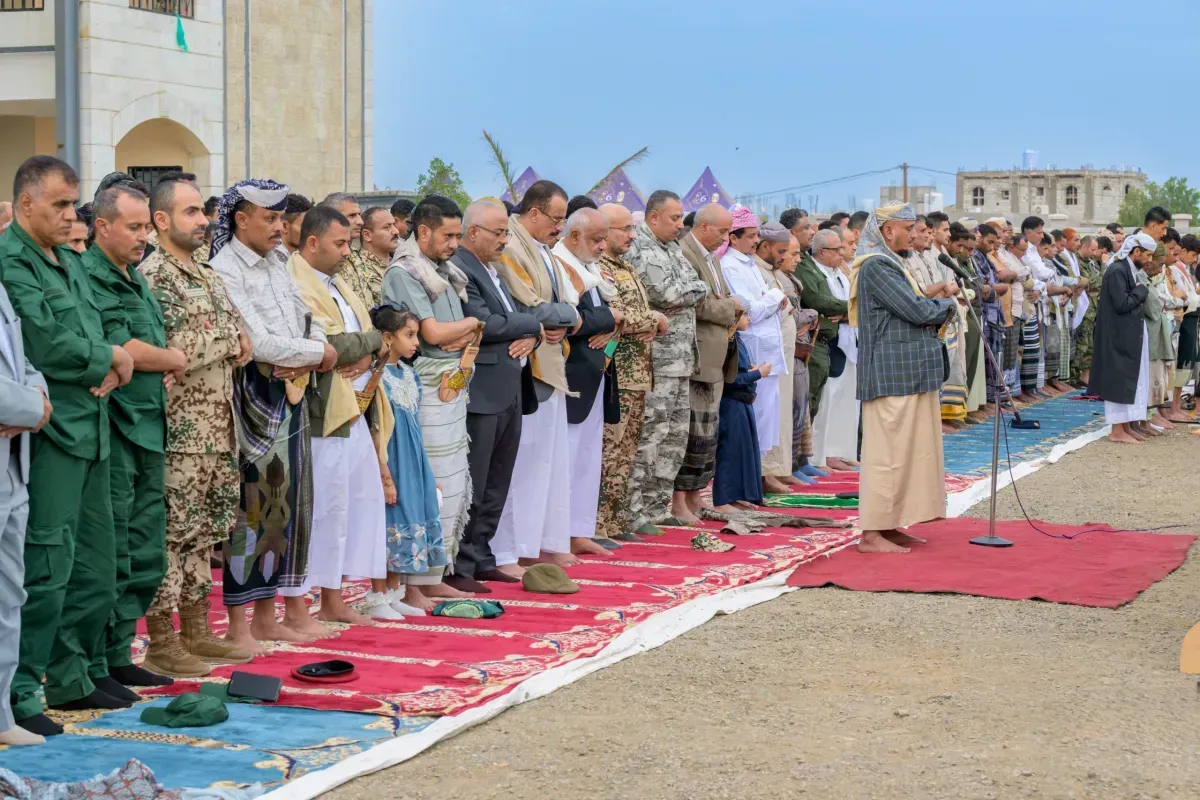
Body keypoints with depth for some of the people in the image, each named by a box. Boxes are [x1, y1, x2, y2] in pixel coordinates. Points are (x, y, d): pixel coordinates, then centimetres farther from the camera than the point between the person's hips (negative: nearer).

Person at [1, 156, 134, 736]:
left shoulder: (69, 261, 19)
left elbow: (94, 335, 20)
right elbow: (47, 346, -18)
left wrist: (109, 370, -3)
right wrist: (111, 358, -3)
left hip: (89, 431, 9)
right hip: (48, 432, -9)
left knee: (96, 571, 13)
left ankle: (70, 677, 26)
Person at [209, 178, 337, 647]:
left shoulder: (276, 264, 14)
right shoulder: (224, 271, -12)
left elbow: (309, 321, 16)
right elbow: (257, 343, -19)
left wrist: (307, 358, -7)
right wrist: (318, 354, -7)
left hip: (290, 397, 8)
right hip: (252, 401, -8)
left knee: (285, 503, 10)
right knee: (249, 508, -5)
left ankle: (267, 616, 18)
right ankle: (239, 625, 2)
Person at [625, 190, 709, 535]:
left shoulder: (673, 248, 19)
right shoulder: (640, 250, -11)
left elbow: (699, 287, 19)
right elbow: (668, 293, -19)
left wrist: (685, 292, 0)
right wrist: (695, 289, -2)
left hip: (681, 359, 10)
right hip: (656, 360, -9)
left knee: (676, 435, 12)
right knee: (650, 435, -9)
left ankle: (658, 506, 20)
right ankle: (636, 513, -4)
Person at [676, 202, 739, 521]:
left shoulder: (708, 257, 19)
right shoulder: (684, 254, -13)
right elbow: (694, 303, -20)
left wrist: (731, 310, 5)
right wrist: (729, 308, -6)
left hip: (715, 359, 10)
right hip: (696, 356, -10)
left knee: (707, 431, 11)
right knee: (694, 429, -8)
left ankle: (694, 495, 17)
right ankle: (679, 501, -4)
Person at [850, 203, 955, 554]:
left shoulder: (888, 263, 17)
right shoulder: (877, 267, -16)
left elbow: (915, 308, 19)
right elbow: (918, 310, -20)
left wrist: (935, 307, -2)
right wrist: (947, 305, -1)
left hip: (906, 374, 10)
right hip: (893, 376, -10)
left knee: (906, 449, 13)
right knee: (888, 452, -8)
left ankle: (888, 525, 19)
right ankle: (872, 534, -4)